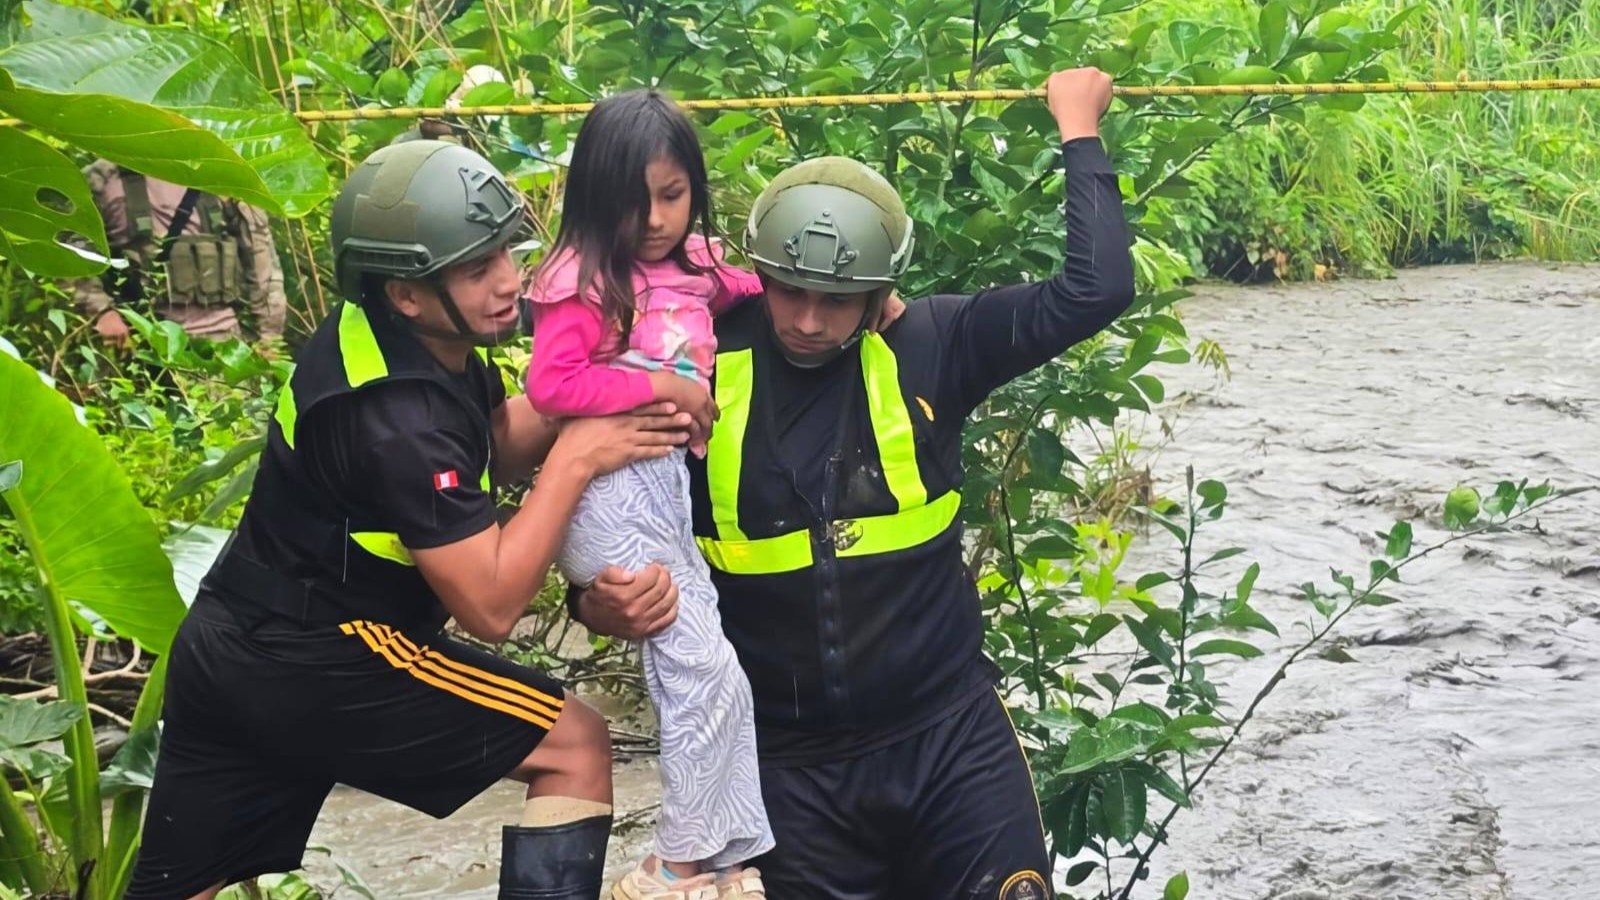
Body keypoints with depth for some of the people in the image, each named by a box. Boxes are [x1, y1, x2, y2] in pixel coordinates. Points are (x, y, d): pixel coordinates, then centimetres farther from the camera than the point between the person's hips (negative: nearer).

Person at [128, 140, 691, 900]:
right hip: (314, 668, -9)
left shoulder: (419, 338, 0)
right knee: (576, 747, -2)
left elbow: (499, 446, 13)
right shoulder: (397, 415, -26)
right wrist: (577, 458, -17)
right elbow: (490, 603, -22)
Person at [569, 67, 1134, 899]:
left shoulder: (924, 350, -5)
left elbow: (1095, 291, -9)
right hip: (786, 761, 0)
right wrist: (603, 602, -19)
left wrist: (1078, 130, -2)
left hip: (946, 733, 0)